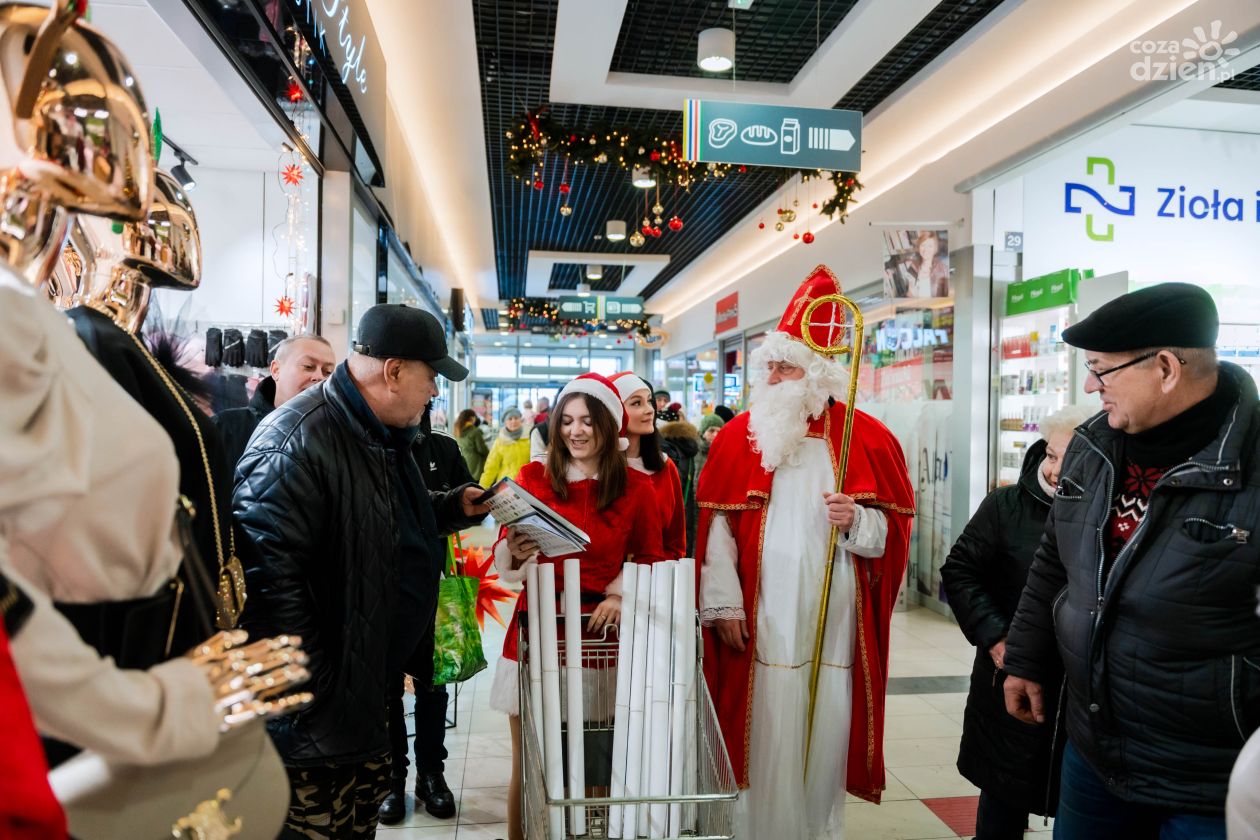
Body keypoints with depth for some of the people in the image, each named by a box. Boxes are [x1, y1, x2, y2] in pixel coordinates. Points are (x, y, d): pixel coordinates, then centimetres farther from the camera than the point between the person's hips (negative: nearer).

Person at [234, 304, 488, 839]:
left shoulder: (383, 437, 8)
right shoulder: (297, 441, -25)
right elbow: (268, 572, -29)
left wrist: (456, 508, 8)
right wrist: (310, 692, -25)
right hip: (316, 713, -9)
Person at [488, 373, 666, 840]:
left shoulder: (636, 487, 1)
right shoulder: (532, 477, 1)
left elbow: (651, 560, 6)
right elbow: (502, 559, 2)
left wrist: (620, 594, -11)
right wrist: (514, 552, -20)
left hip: (602, 632, 0)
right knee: (527, 765, 7)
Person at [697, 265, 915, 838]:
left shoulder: (868, 438, 2)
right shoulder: (739, 435, 3)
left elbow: (897, 527, 5)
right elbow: (717, 523, -1)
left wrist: (858, 522, -16)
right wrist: (722, 603, -6)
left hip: (833, 620, 1)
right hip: (759, 619, 0)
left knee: (824, 737, 10)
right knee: (761, 739, 5)